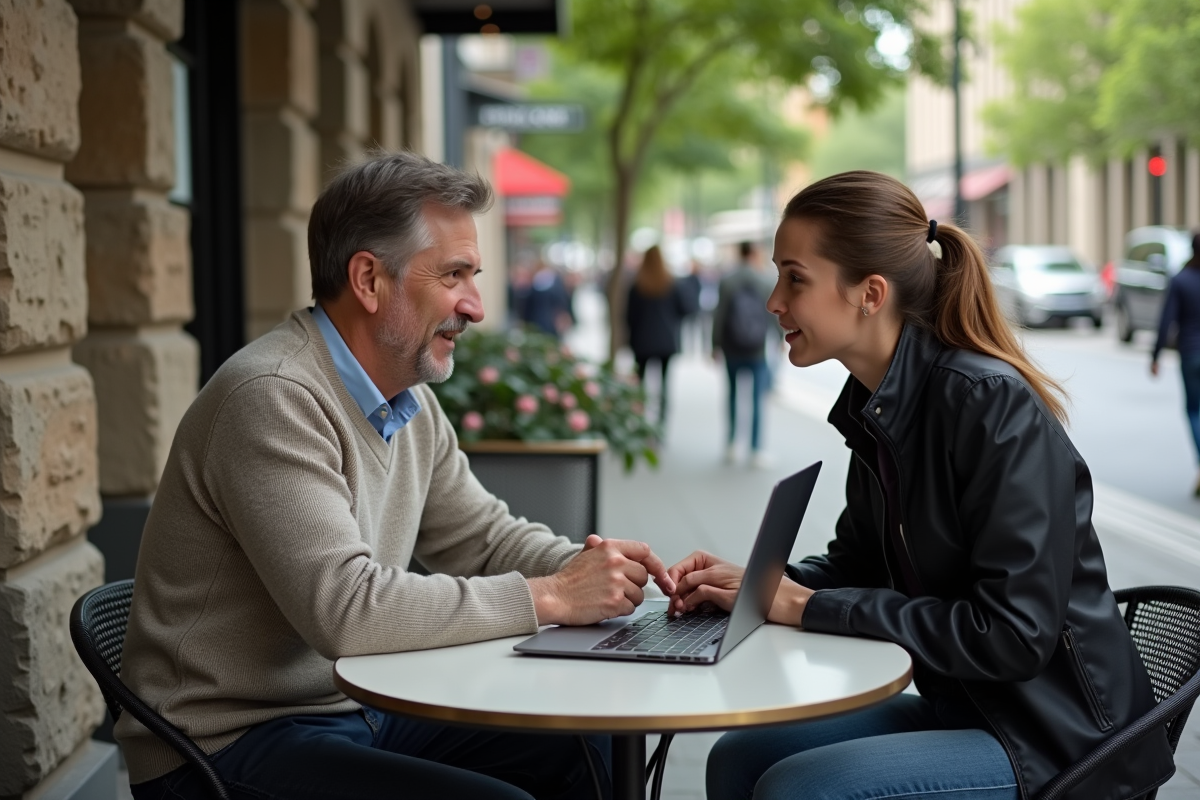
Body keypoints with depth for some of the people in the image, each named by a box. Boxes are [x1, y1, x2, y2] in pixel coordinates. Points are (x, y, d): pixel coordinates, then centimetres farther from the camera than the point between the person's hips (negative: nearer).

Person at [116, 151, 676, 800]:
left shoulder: (412, 404, 7)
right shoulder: (274, 398, -23)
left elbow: (484, 536, 15)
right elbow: (345, 610, -30)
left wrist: (591, 567, -6)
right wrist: (548, 597, -23)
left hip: (357, 709, 9)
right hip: (230, 744, -9)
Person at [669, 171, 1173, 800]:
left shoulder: (994, 406, -22)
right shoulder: (874, 406, 4)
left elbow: (1014, 634, -25)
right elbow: (857, 563, 17)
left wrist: (811, 606, -20)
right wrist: (755, 583, -3)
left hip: (1060, 738, -8)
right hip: (961, 707, 8)